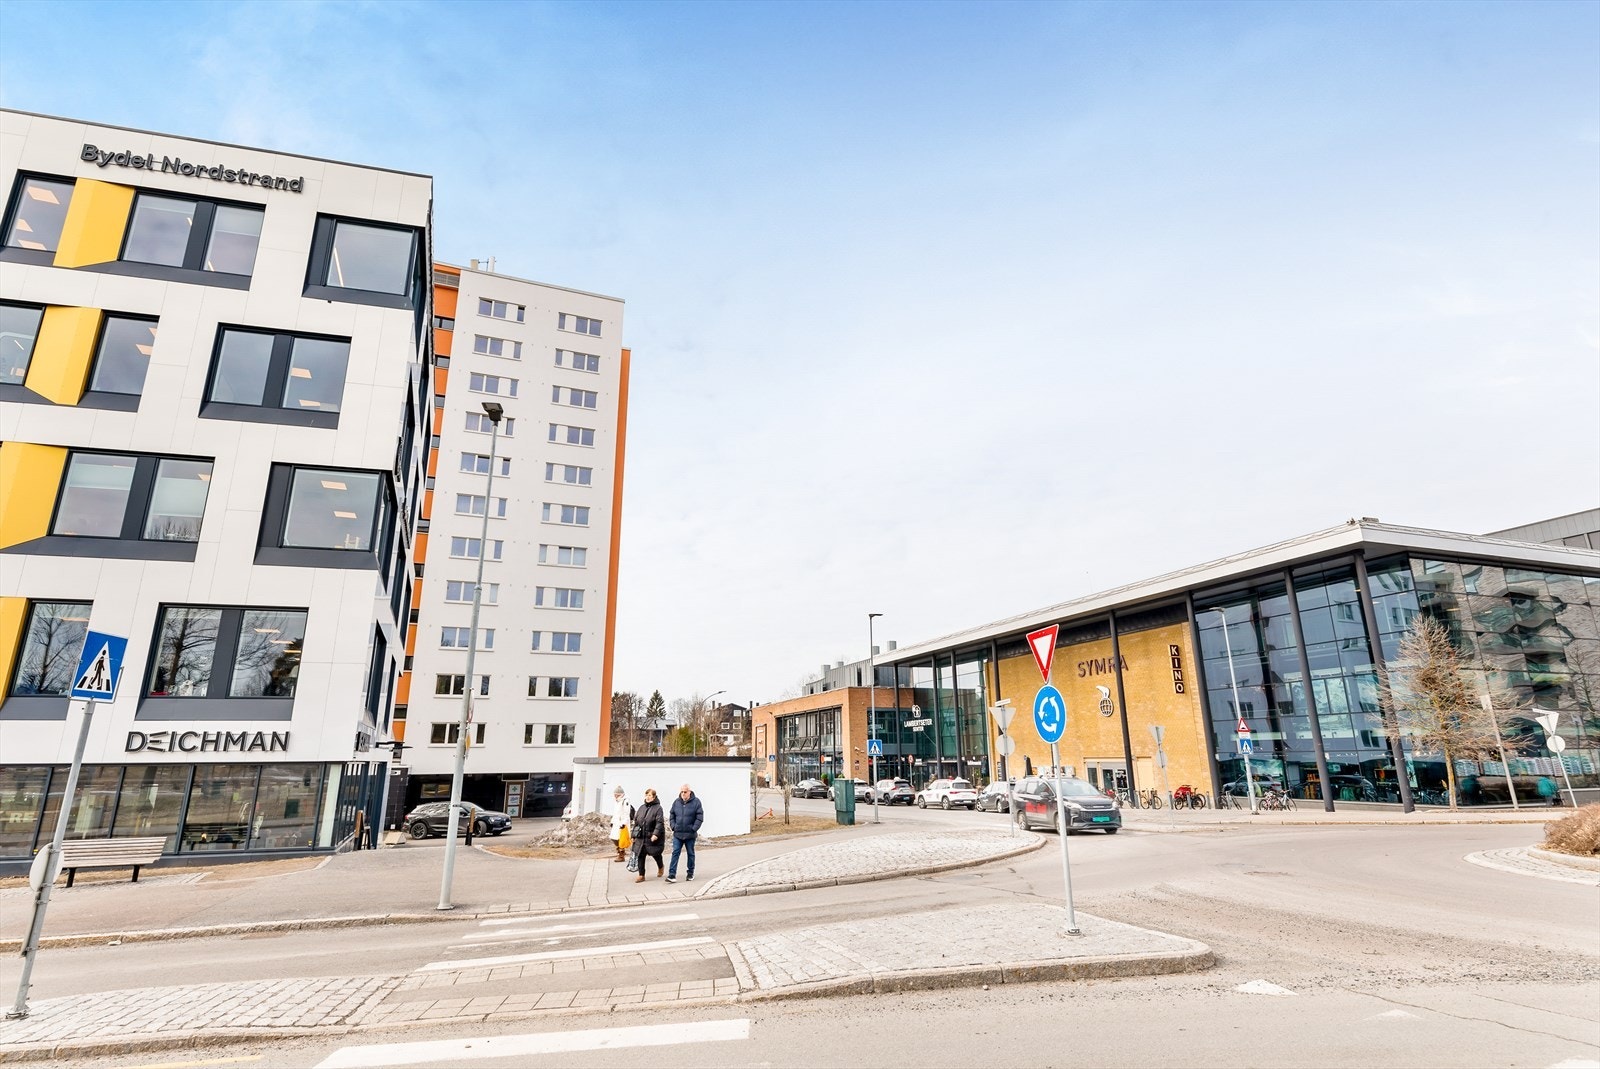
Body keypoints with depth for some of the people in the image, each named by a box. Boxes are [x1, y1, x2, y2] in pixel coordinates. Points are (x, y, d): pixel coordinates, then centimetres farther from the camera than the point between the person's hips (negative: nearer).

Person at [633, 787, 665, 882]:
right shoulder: (642, 808, 9)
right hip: (641, 837, 5)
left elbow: (659, 822, -19)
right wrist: (634, 835, 10)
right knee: (641, 855, 0)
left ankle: (660, 867, 38)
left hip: (653, 837, -5)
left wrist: (656, 834, -30)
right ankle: (641, 875, 8)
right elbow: (636, 822, 13)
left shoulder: (658, 808, -10)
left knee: (655, 853, 9)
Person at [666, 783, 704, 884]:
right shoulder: (676, 802, 3)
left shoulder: (696, 802, -7)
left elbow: (700, 818, -7)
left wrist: (693, 829, -13)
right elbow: (672, 817, 12)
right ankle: (672, 875, -5)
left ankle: (690, 873, 25)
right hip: (677, 834, 2)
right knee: (675, 853, -4)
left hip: (690, 834, -2)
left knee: (690, 854, 11)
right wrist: (673, 827, -2)